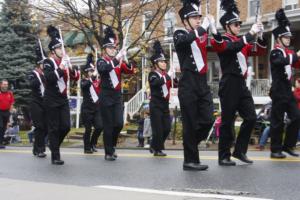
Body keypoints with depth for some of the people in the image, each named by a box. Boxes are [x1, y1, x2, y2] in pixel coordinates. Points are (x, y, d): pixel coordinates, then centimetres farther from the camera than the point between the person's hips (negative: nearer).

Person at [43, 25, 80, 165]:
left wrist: (71, 68, -11)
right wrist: (61, 68, -28)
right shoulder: (48, 62, -8)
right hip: (52, 100, -6)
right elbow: (49, 78, -24)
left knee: (66, 126, 3)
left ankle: (53, 145, 28)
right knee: (54, 128, -3)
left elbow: (76, 77, 7)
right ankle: (55, 156, 2)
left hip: (63, 99, 6)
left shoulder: (65, 61, 11)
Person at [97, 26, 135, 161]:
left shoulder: (119, 62, 12)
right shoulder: (101, 61, -1)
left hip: (117, 96, 4)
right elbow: (104, 69, -24)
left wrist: (125, 60, -19)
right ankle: (108, 153, 6)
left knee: (119, 123, -2)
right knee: (108, 126, -3)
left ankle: (112, 145, 22)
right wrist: (116, 59, -31)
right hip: (106, 96, -4)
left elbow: (131, 71, -1)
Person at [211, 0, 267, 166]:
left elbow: (261, 52, 17)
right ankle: (224, 157, 7)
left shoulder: (242, 41, 18)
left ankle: (240, 150, 16)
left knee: (251, 118, 3)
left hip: (241, 84, 7)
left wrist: (260, 36, 0)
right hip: (229, 85, -7)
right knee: (228, 122, -2)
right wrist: (251, 33, -22)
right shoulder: (222, 40, -5)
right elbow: (234, 47, -26)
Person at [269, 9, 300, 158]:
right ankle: (275, 150, 6)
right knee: (278, 121, -3)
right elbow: (282, 61, -30)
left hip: (288, 90, 8)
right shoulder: (275, 53, -9)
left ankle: (288, 145, 17)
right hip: (279, 91, -8)